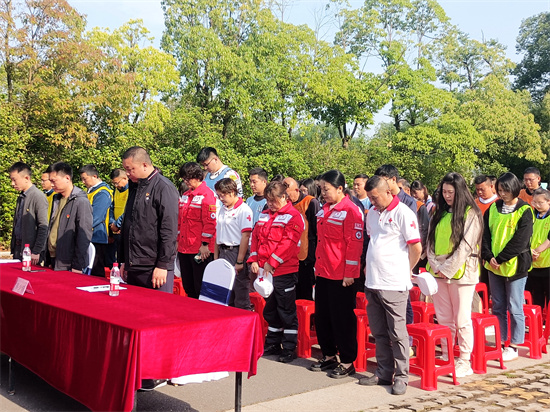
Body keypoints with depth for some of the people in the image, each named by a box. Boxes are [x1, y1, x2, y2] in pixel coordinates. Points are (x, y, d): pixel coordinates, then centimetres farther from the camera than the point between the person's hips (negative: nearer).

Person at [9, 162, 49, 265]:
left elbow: (43, 227, -17)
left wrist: (36, 252, -17)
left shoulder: (39, 197, -14)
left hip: (31, 250, -8)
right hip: (18, 248, 8)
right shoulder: (21, 197, 13)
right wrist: (13, 247, 14)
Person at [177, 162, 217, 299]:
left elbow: (210, 222, -14)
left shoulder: (207, 194, -10)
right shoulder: (185, 195, 15)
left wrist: (205, 244, -17)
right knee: (188, 286, 14)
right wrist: (177, 241, 18)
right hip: (184, 248, 8)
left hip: (200, 249, -8)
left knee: (200, 288, -2)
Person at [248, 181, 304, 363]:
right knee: (270, 309, 17)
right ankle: (273, 344, 29)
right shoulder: (264, 215, 14)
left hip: (284, 272, -7)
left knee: (286, 311, 0)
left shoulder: (293, 216, -9)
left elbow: (288, 243, -17)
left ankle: (289, 349, 9)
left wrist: (271, 263, -19)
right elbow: (255, 237, 13)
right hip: (265, 271, 7)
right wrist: (254, 260, 0)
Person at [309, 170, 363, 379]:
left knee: (342, 319, 1)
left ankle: (347, 362, 13)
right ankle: (329, 355, 29)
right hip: (323, 273, 8)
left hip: (341, 275, -8)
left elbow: (355, 244, -16)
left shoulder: (351, 210, -13)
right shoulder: (325, 209, 12)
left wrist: (349, 273, -17)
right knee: (322, 316, 14)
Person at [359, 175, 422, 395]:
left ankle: (401, 377, 13)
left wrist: (406, 270, 3)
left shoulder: (403, 213, -10)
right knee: (379, 332, 14)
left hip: (394, 284, -7)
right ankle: (384, 372, 26)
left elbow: (416, 247, -10)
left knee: (397, 333, 2)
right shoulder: (372, 213, 12)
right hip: (372, 282, 7)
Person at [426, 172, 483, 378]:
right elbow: (431, 241, 9)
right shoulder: (439, 214, 12)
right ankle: (446, 357, 20)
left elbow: (465, 245, -12)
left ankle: (464, 361, 10)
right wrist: (436, 266, -5)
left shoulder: (471, 214, -5)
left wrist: (447, 269, -13)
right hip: (439, 273, 5)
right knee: (443, 319, 10)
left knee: (462, 319, 0)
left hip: (461, 273, -5)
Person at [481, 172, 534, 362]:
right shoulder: (493, 208, 7)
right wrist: (489, 256, -10)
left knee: (514, 308, 3)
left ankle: (513, 346, 12)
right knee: (498, 307, 11)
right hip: (494, 266, 5)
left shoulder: (524, 211, -7)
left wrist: (500, 259, -14)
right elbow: (485, 234, 4)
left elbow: (520, 241, -13)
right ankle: (499, 343, 21)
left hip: (515, 266, -5)